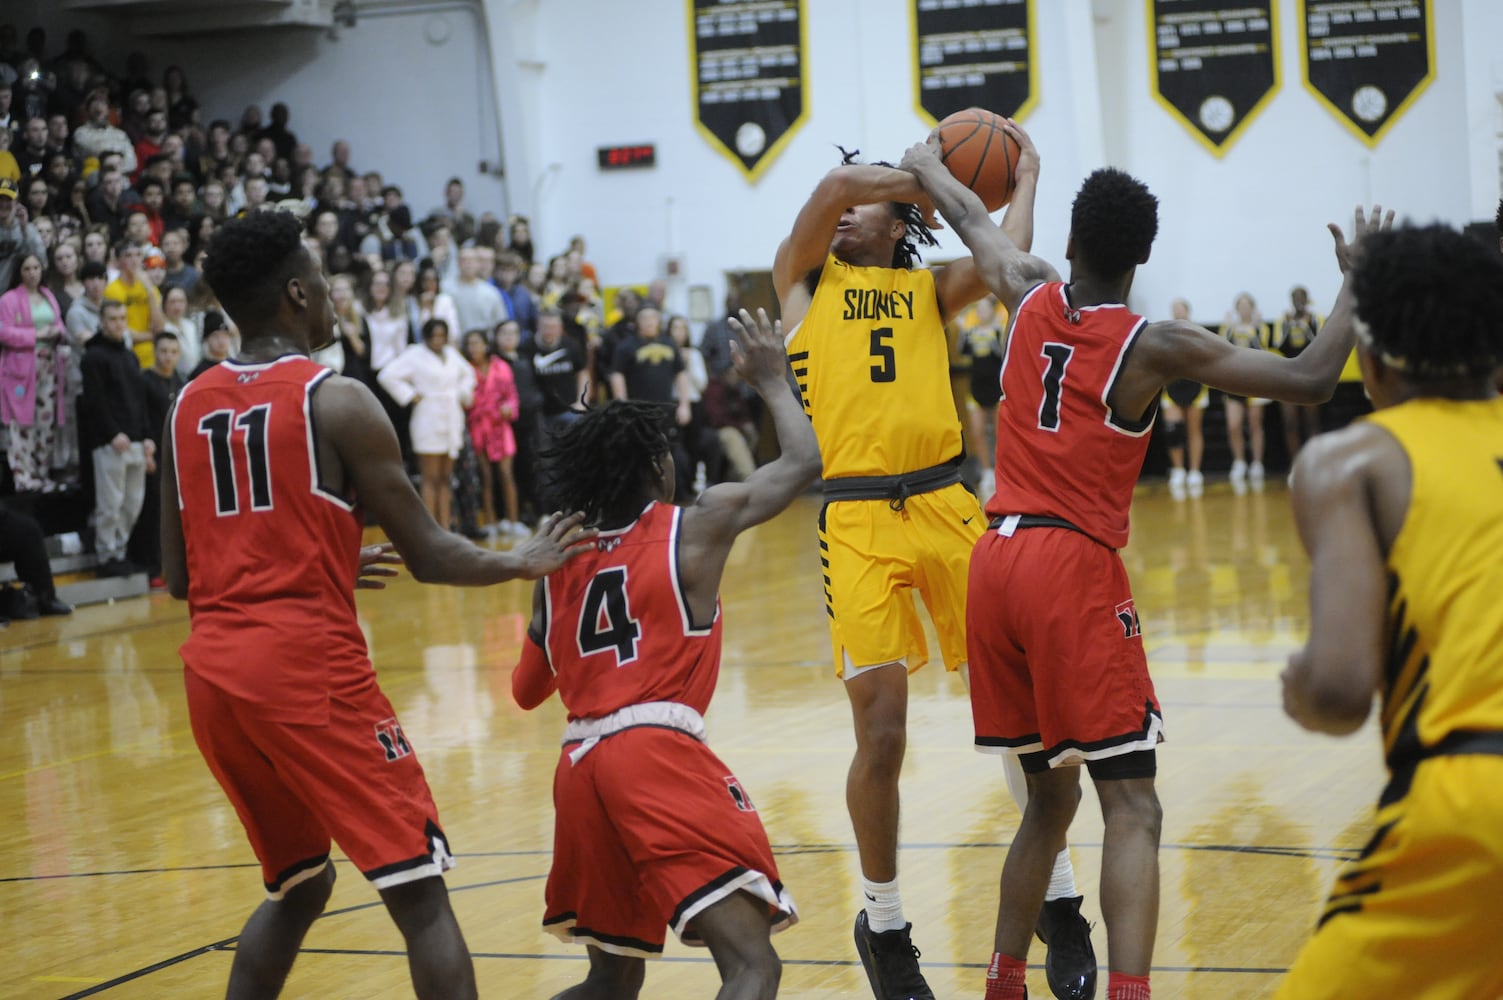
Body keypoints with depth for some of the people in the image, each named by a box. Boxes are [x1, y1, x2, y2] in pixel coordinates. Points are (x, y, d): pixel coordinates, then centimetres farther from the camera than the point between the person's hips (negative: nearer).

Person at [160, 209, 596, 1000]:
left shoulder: (187, 407, 12)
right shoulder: (337, 401, -6)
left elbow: (177, 575, 16)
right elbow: (426, 556, -4)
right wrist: (524, 563, 14)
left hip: (212, 673, 7)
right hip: (308, 666, -7)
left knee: (297, 885, 24)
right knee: (419, 891, -2)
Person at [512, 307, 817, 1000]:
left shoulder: (560, 561, 18)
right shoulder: (697, 526, 6)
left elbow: (526, 691, 24)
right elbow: (804, 461, 11)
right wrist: (771, 380, 26)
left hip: (579, 768, 6)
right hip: (659, 755, -6)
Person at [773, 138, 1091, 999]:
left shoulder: (931, 288, 16)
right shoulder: (803, 280, 13)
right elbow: (837, 183, -4)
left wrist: (1025, 178, 8)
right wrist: (935, 179, 6)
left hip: (945, 504, 2)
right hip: (856, 520, -2)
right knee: (881, 735, -5)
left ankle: (1060, 902, 18)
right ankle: (884, 926, 15)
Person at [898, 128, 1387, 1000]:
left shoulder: (1032, 298, 8)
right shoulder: (1155, 347, -6)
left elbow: (973, 222, 29)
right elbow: (1310, 380, -4)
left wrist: (925, 167, 48)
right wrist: (1355, 282, 9)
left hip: (997, 562, 6)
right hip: (1076, 568, -6)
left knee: (1051, 797, 20)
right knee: (1133, 808, -8)